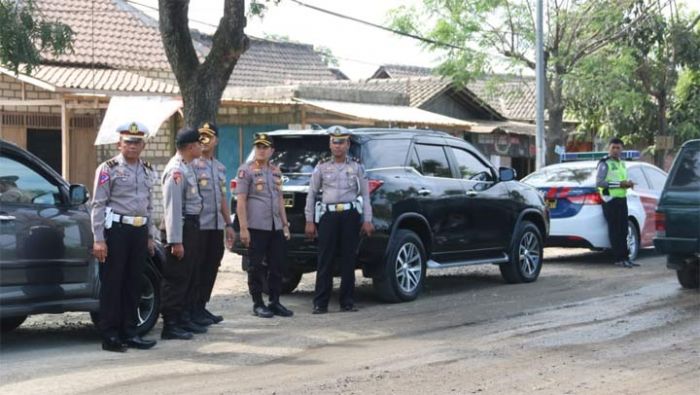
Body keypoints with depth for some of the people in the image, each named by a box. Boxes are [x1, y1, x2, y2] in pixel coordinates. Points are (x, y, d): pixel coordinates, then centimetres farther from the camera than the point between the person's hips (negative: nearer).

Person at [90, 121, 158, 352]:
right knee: (112, 284, -1)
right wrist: (99, 239, -14)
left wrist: (150, 236, 15)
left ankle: (129, 333, 18)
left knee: (133, 284, 10)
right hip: (115, 229, -6)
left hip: (139, 231, 6)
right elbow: (98, 205, -8)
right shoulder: (108, 169, -4)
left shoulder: (148, 171, 14)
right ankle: (110, 336, 3)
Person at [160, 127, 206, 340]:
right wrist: (175, 241, -22)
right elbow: (173, 208, -21)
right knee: (175, 278, -5)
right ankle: (170, 325, 0)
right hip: (180, 227, -10)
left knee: (187, 276, 16)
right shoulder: (176, 170, -17)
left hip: (191, 226, 10)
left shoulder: (187, 168, 13)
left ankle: (183, 318, 26)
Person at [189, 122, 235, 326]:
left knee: (211, 267, 10)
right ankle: (193, 311, 4)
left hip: (216, 226, 7)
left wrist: (228, 224, 18)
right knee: (196, 269, -2)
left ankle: (201, 306, 19)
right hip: (199, 225, -7)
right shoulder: (192, 165, -7)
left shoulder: (220, 167, 17)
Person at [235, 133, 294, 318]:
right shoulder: (246, 170, -4)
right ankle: (258, 304, 8)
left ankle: (275, 302, 16)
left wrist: (285, 224, 15)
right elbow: (241, 201, -8)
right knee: (256, 267, 0)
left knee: (276, 266, 7)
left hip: (276, 227, 6)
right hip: (256, 227, -6)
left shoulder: (276, 171, 15)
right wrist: (243, 228, -14)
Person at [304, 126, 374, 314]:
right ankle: (320, 303, 0)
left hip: (351, 215, 1)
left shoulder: (357, 168, 10)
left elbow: (365, 195, 8)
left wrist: (367, 220, -1)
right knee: (325, 260, -3)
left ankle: (347, 301, 10)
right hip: (329, 215, -1)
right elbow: (311, 195, 10)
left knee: (348, 260, 3)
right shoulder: (321, 168, 9)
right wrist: (309, 221, 3)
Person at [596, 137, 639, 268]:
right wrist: (619, 184, -19)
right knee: (615, 230, -7)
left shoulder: (622, 163, 19)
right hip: (611, 200, -8)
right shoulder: (604, 164, -7)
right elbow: (599, 182, -16)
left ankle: (625, 257, 13)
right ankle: (618, 258, -5)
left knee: (623, 230, 9)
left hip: (622, 199, 8)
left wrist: (628, 183, 6)